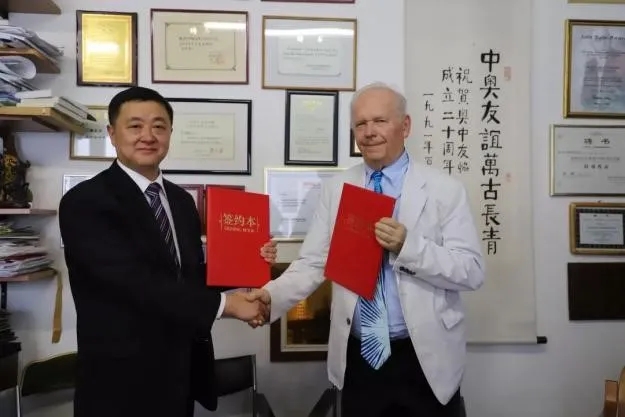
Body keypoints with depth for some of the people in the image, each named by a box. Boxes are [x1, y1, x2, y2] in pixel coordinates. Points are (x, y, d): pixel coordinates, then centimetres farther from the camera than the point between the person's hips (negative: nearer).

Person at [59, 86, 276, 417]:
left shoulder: (182, 201, 7)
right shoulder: (85, 202, -15)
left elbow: (192, 276, 10)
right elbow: (136, 282, -24)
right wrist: (224, 303, -21)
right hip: (122, 380, -6)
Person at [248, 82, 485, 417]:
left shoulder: (445, 189, -4)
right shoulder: (335, 189, 3)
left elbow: (472, 271, -9)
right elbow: (312, 264, -3)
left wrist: (409, 247, -23)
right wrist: (271, 295, -20)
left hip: (425, 359, -1)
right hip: (358, 358, 2)